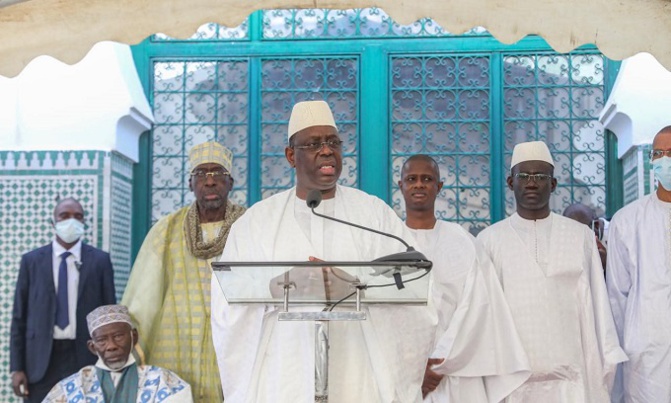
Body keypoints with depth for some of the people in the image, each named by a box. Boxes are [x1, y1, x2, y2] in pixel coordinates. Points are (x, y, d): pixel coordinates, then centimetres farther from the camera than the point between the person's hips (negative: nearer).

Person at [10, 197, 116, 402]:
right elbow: (19, 317, 6)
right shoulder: (32, 260, 6)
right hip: (41, 359, 1)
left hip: (86, 357, 0)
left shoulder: (100, 260, 4)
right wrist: (17, 367, -1)